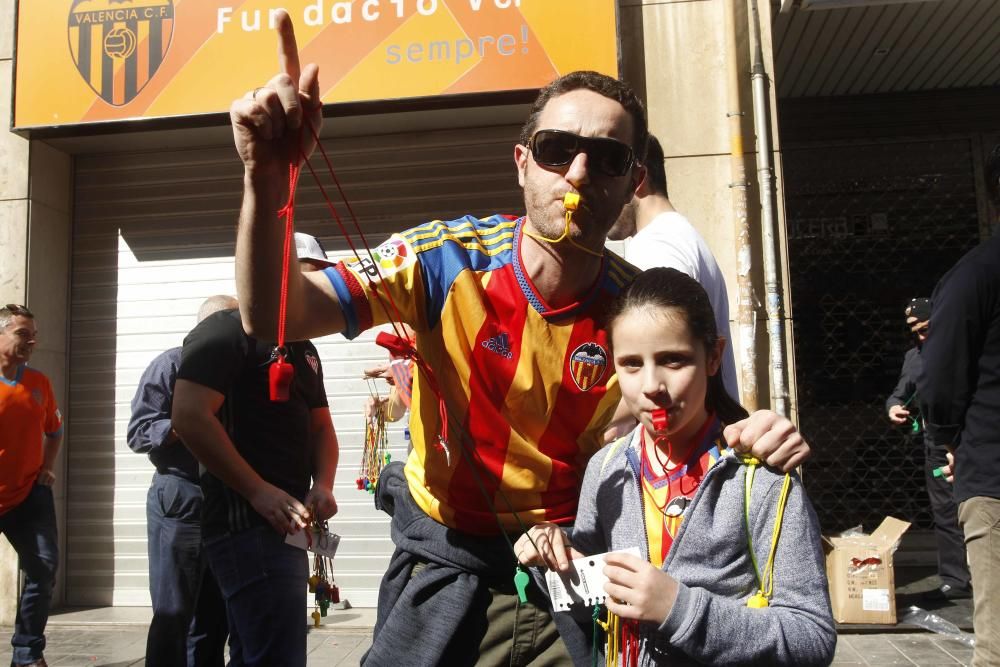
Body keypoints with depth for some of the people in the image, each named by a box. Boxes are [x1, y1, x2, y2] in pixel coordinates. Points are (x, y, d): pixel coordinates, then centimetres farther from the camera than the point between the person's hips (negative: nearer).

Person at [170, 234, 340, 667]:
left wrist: (322, 486, 0)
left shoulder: (304, 349, 19)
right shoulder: (228, 330, -8)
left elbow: (320, 427, 20)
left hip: (284, 523, 9)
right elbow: (189, 417, -19)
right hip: (247, 520, -9)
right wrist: (259, 493, -20)